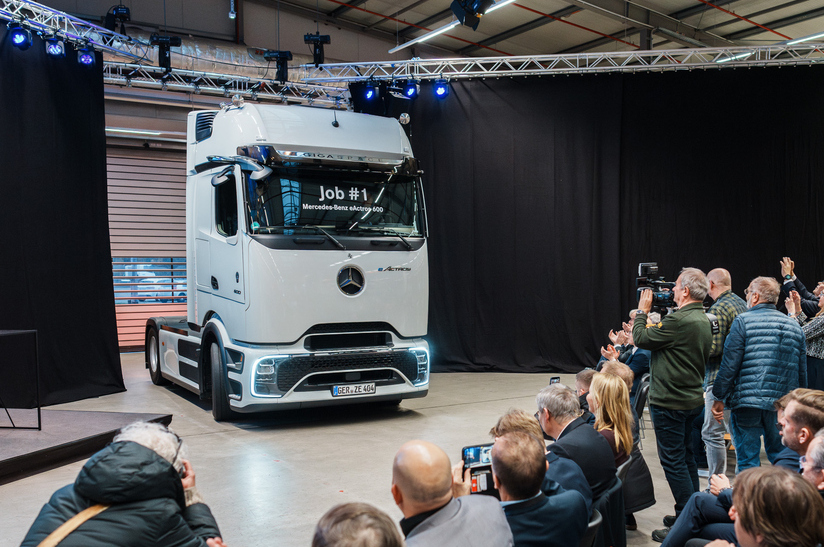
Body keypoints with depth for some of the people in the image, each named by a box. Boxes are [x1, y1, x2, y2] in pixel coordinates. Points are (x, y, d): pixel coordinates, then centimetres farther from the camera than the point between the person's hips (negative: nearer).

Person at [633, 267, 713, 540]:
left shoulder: (679, 320, -23)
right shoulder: (704, 320, 10)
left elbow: (642, 339, -15)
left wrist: (642, 311, -3)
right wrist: (655, 318, 13)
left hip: (670, 402, -10)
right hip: (693, 398, 10)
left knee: (673, 461, -2)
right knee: (685, 457, 19)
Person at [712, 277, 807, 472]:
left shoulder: (743, 321, -6)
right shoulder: (794, 326, 10)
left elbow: (729, 364, -9)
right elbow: (802, 371, 15)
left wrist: (719, 398, -2)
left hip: (747, 402, -5)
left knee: (748, 461, 2)